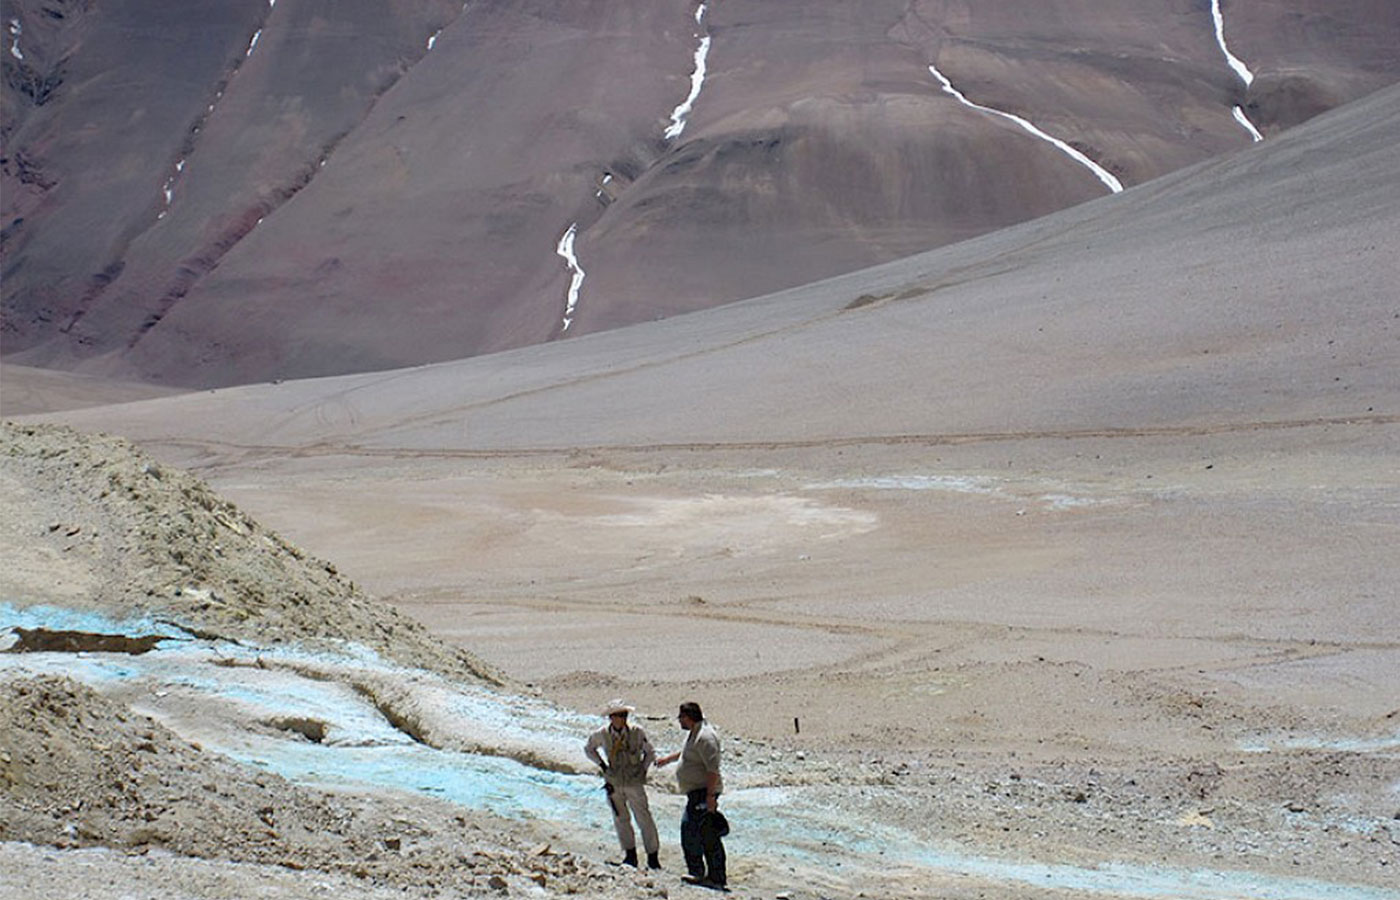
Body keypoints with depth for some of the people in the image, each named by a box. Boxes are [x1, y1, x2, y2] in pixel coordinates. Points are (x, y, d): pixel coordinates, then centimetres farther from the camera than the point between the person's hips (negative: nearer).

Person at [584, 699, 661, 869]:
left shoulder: (637, 732, -10)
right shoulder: (602, 734, -7)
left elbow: (650, 753, 5)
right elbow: (588, 749, 13)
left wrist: (642, 770, -1)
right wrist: (602, 765, 5)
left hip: (634, 783, -2)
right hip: (613, 783, 2)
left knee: (644, 819, -3)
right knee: (621, 818, 9)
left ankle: (653, 856, 6)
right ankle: (630, 854, 24)